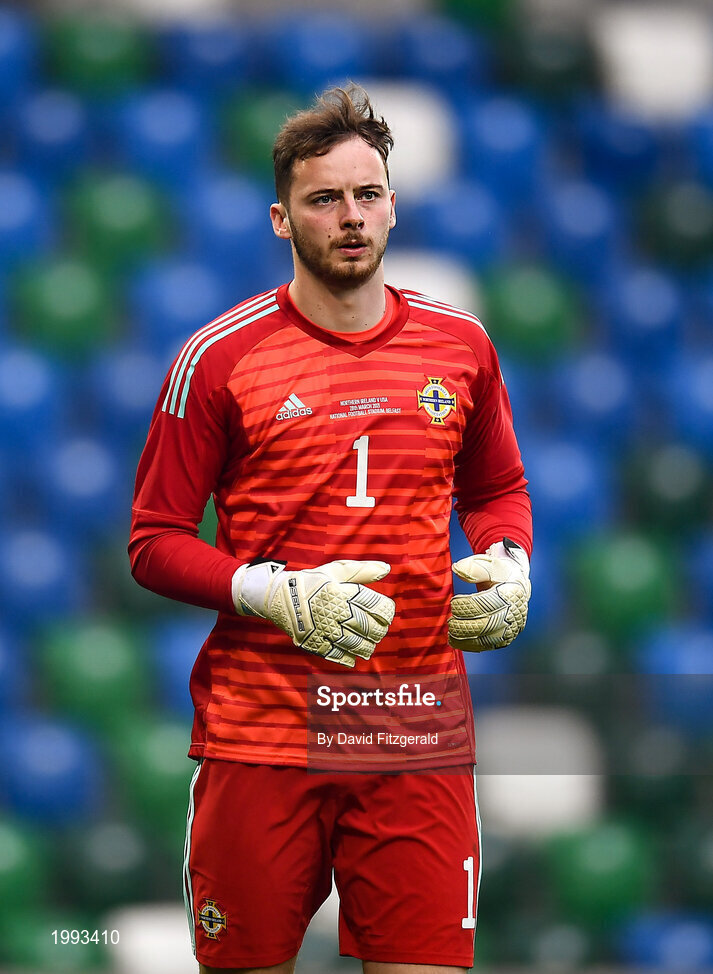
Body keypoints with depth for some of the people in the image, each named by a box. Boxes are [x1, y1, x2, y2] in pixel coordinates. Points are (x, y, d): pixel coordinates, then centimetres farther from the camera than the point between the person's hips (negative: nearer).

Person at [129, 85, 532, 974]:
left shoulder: (460, 346, 9)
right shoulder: (219, 358, -1)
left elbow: (498, 489, 25)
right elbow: (154, 542, 1)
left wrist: (507, 567, 3)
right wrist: (279, 594, -14)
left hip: (419, 734, 2)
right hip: (260, 730, -2)